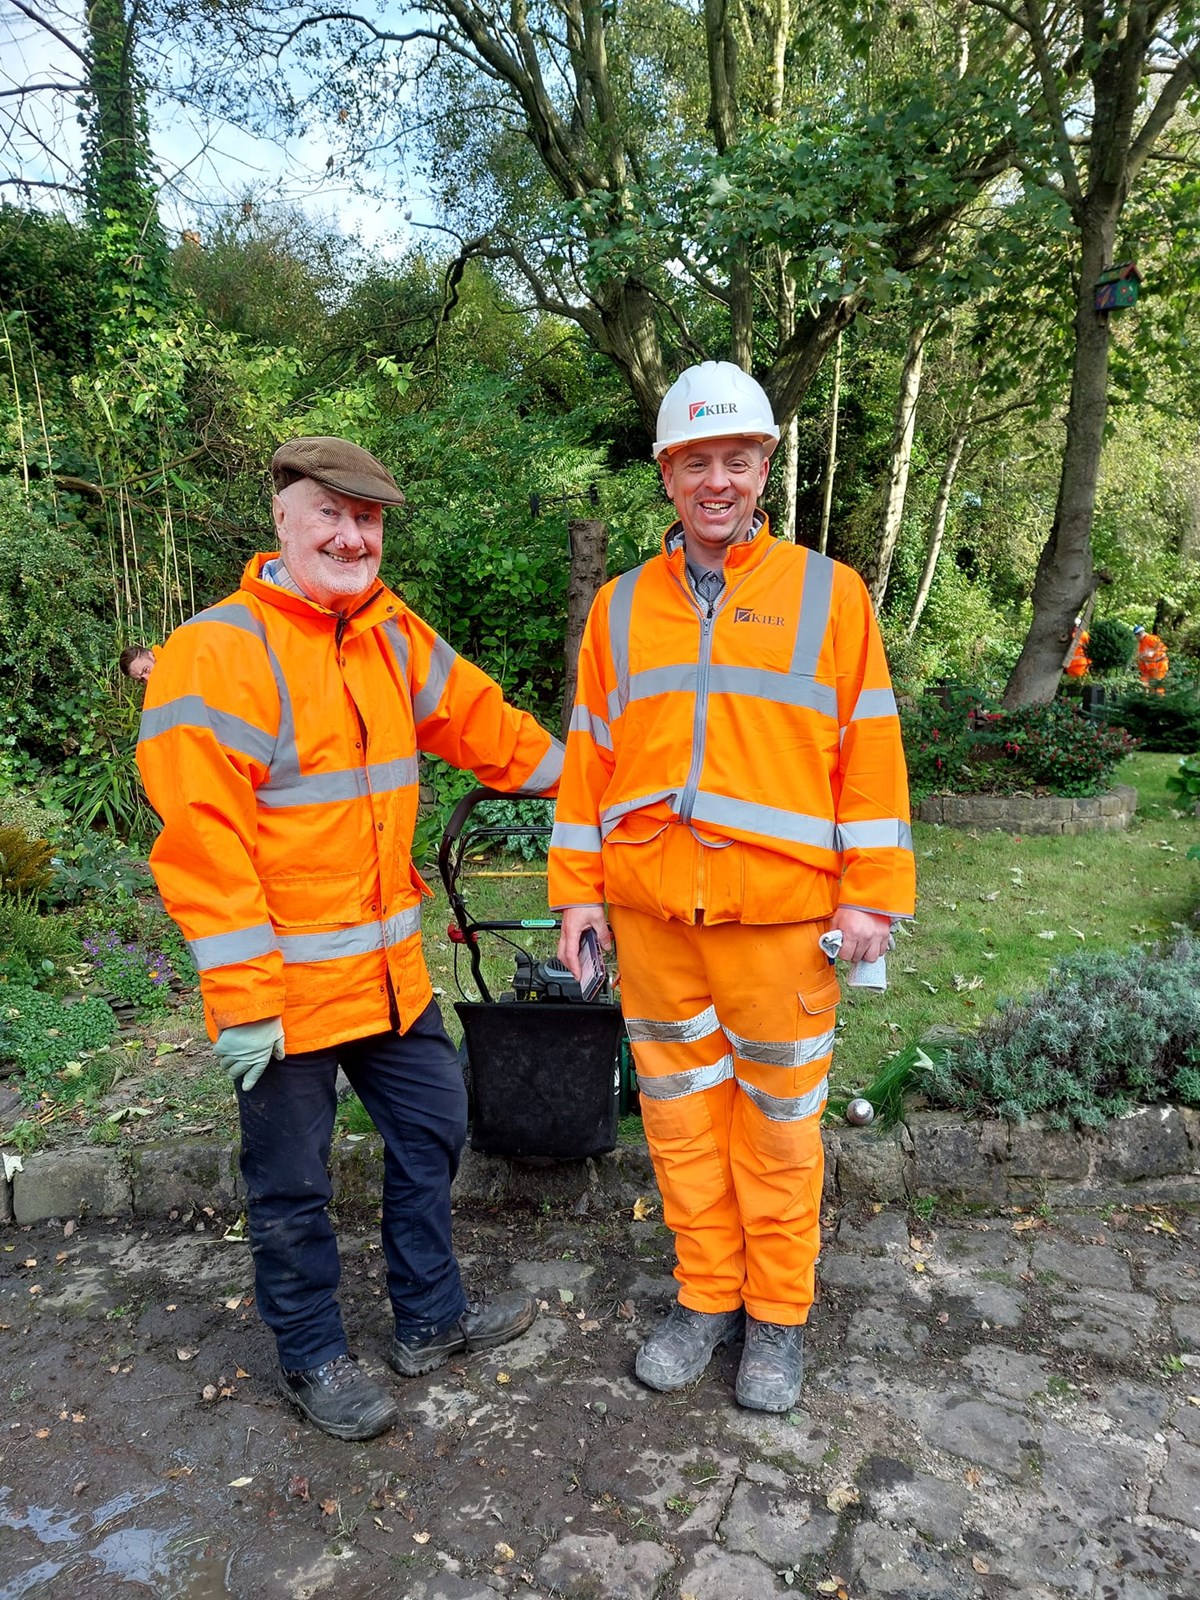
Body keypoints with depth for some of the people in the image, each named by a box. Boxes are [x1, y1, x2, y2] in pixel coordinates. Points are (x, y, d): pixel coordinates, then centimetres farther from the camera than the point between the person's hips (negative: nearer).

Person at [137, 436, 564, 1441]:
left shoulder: (392, 634, 6)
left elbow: (478, 719, 20)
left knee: (432, 1129, 19)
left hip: (389, 970, 7)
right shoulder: (216, 653, -16)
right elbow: (201, 839, -19)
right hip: (285, 989, -7)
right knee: (292, 1185, 11)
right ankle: (314, 1359, 35)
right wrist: (242, 1001, -20)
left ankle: (430, 1319, 40)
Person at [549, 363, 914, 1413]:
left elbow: (871, 751, -1)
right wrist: (579, 888, 6)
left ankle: (779, 1315, 30)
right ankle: (707, 1297, 33)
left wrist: (872, 894, -6)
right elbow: (589, 755, 10)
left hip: (782, 911, -2)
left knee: (779, 1122, 10)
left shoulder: (827, 592, 1)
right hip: (651, 910, 3)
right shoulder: (620, 607, 9)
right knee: (681, 1114, 13)